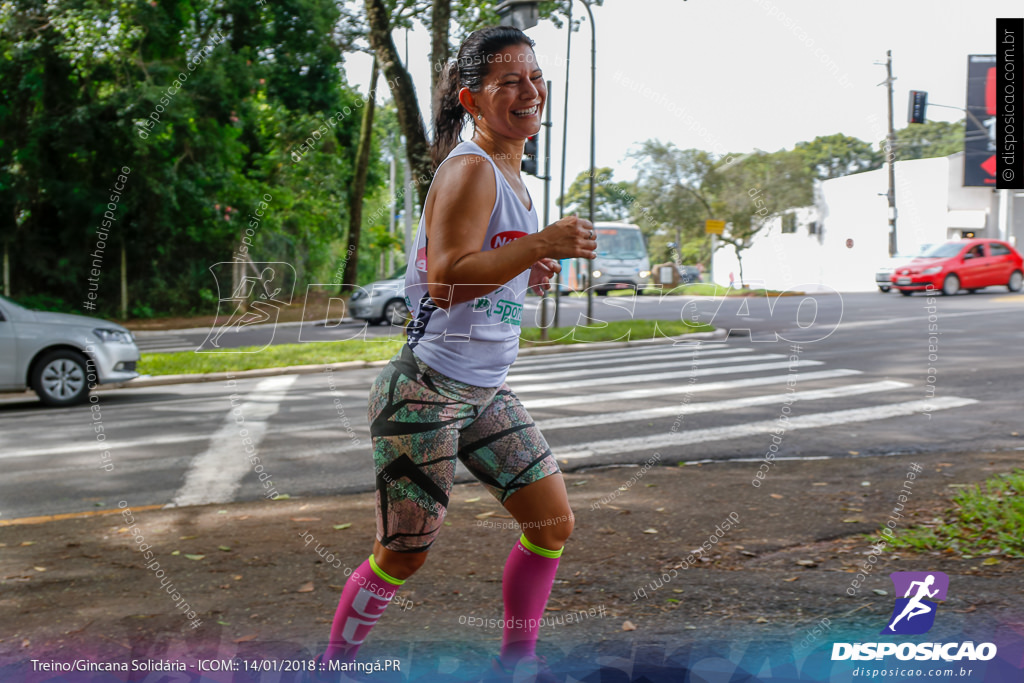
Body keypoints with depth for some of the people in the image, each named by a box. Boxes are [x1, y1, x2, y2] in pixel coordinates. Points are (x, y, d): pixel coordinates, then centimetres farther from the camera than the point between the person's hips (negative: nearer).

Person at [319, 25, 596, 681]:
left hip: (486, 392, 9)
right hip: (428, 391, -9)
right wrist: (543, 245, -28)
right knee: (404, 555, 2)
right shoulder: (470, 170, -16)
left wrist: (530, 274, 9)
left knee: (554, 523, 9)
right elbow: (446, 278, -27)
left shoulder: (510, 175, 13)